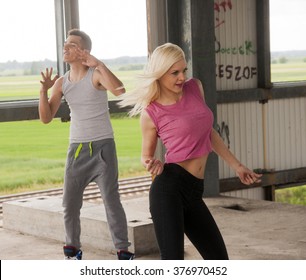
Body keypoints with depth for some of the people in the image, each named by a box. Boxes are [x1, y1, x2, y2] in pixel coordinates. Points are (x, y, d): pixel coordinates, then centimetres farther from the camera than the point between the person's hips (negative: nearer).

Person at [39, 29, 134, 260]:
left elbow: (119, 90, -30)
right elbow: (46, 118, 1)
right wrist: (44, 90, -13)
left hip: (103, 146, -5)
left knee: (111, 200, -8)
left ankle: (124, 251, 0)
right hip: (76, 149, 5)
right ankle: (73, 250, 23)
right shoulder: (61, 82, 5)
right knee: (69, 203, 7)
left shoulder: (96, 74, -9)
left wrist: (99, 64, -33)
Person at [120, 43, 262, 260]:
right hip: (169, 188, -7)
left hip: (193, 192, 7)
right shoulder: (151, 113, -5)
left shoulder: (195, 88, 9)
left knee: (219, 260, 13)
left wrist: (237, 166, 22)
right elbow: (147, 155, 8)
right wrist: (153, 164, -15)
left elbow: (208, 131, 21)